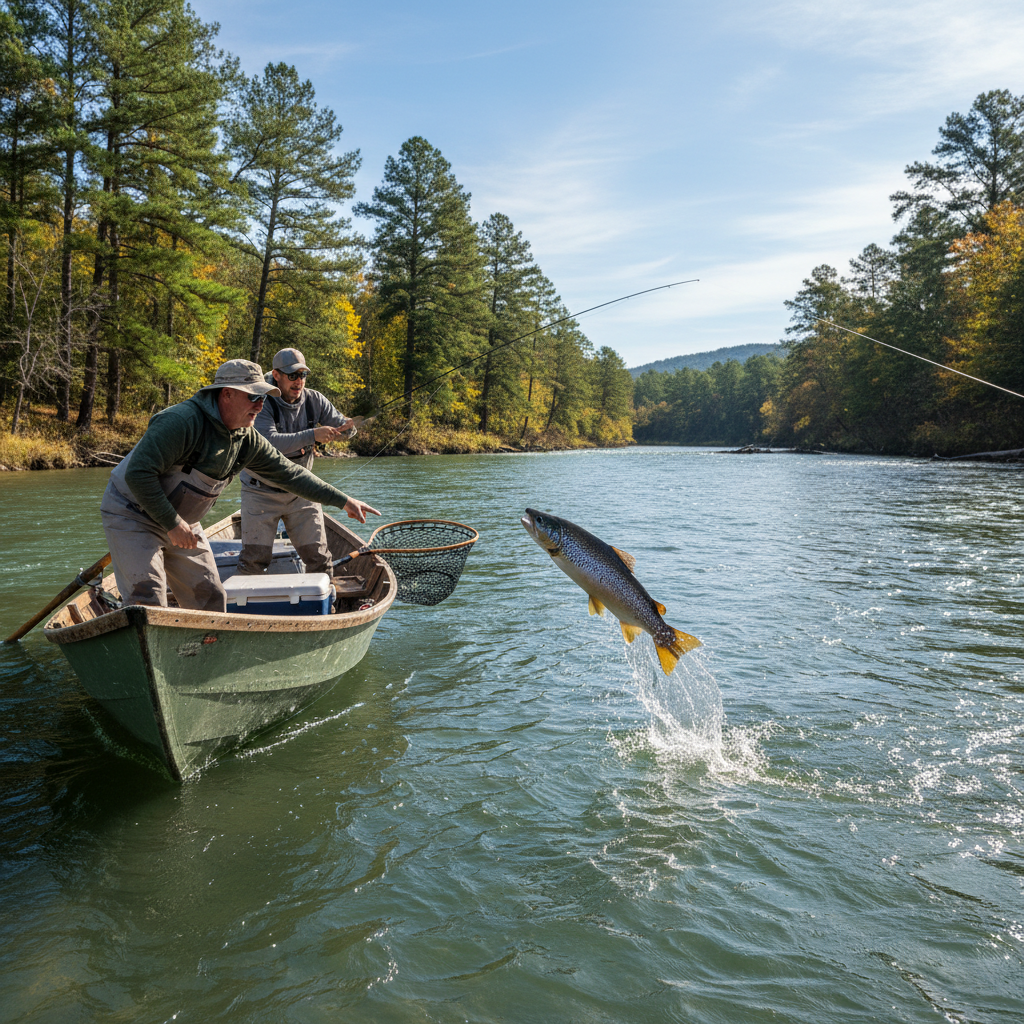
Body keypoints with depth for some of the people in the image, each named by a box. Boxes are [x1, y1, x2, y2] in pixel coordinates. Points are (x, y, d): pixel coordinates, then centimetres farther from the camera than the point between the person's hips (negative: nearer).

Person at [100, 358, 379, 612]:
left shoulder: (248, 440, -4)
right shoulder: (182, 421, -29)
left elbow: (289, 473, 4)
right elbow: (138, 473, -30)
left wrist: (343, 500, 4)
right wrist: (172, 524, -26)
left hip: (179, 522, 8)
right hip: (132, 515, -7)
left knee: (209, 597, 7)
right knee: (148, 600, -17)